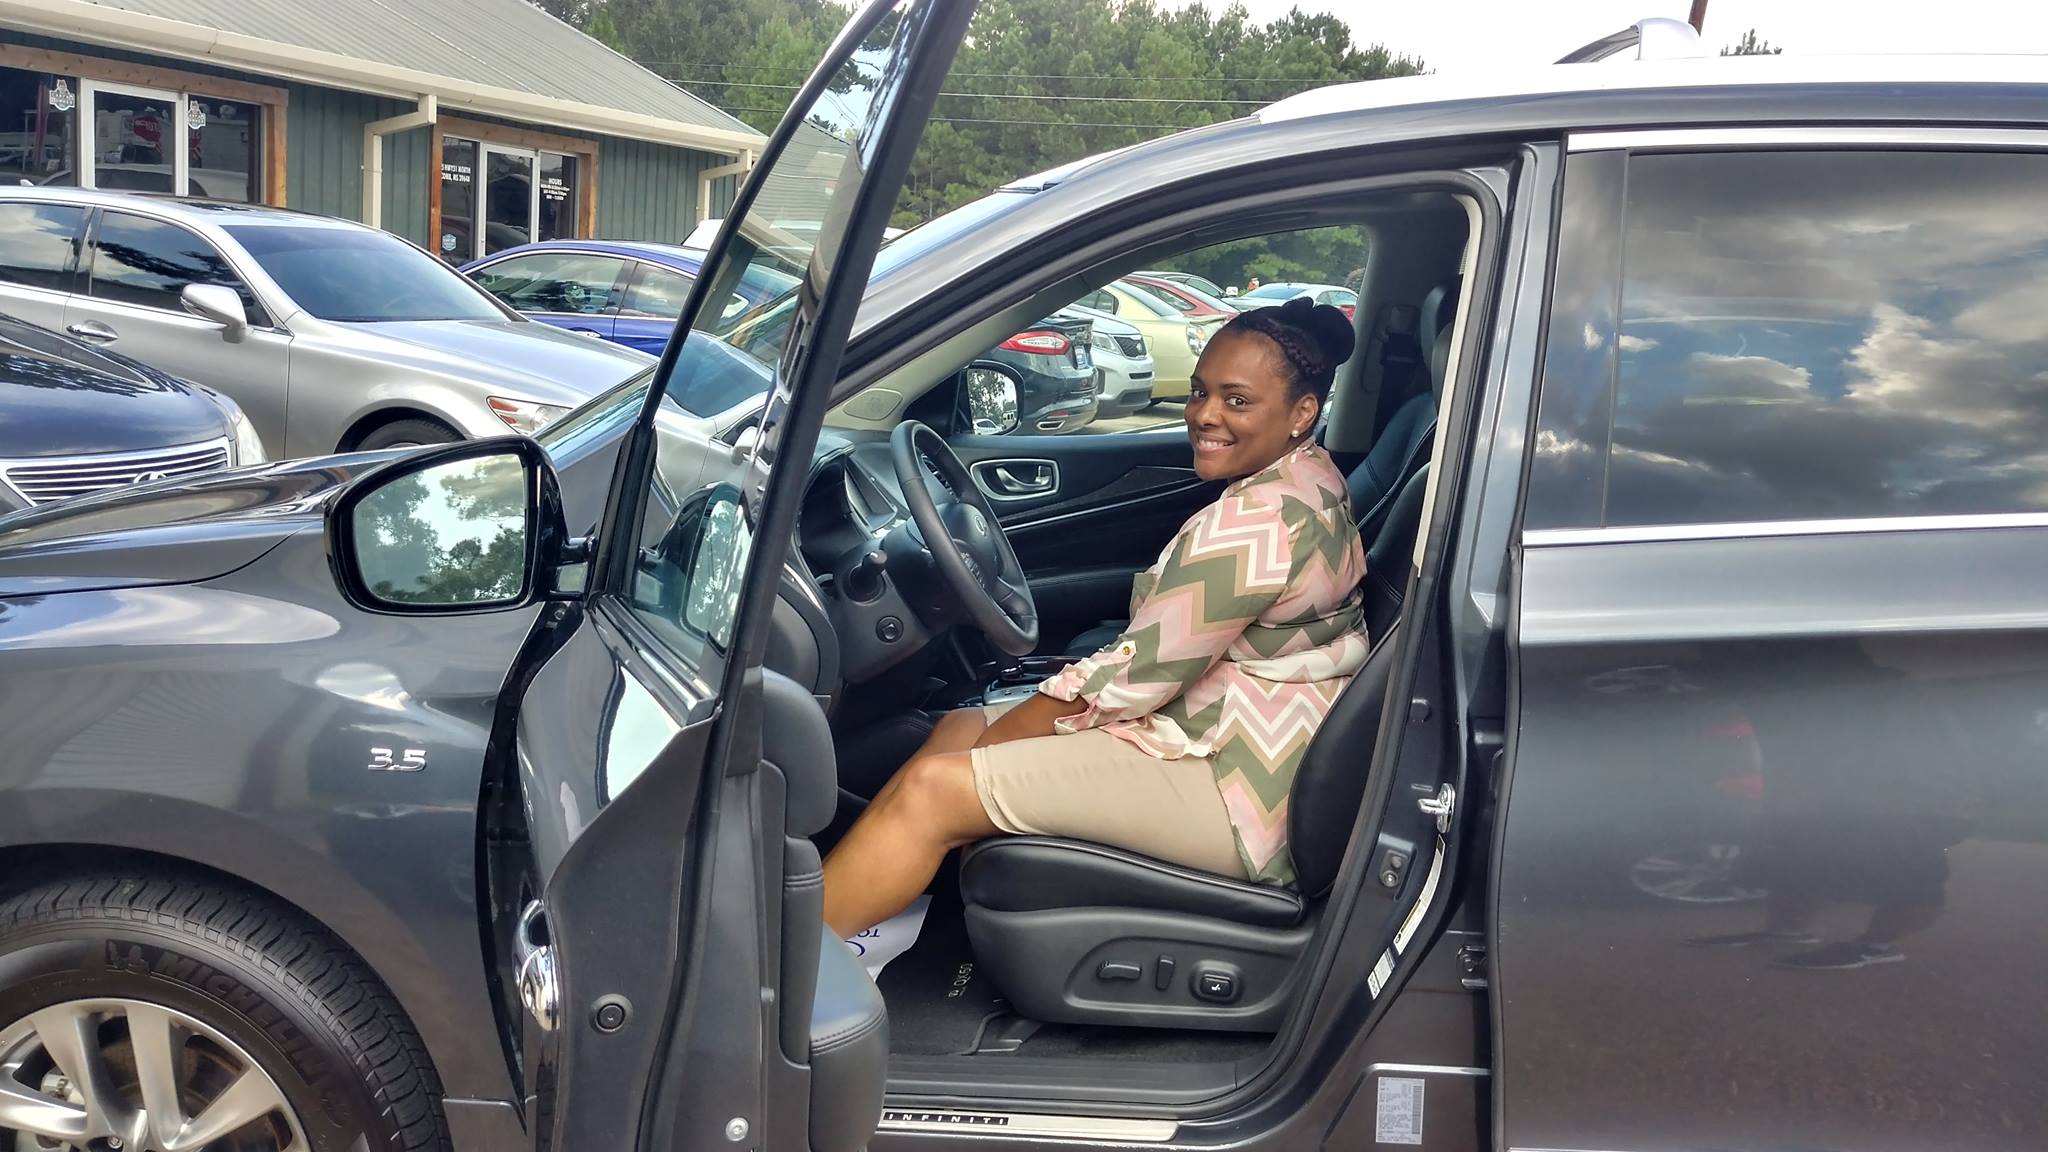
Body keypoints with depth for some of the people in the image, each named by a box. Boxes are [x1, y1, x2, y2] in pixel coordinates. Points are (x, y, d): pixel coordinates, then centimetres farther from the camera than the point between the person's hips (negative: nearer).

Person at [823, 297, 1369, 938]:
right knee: (959, 726, 11)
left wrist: (980, 747, -6)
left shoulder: (1257, 520, -21)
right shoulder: (1314, 483, 11)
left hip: (1242, 789, -11)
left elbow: (1131, 678, -18)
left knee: (934, 791, -15)